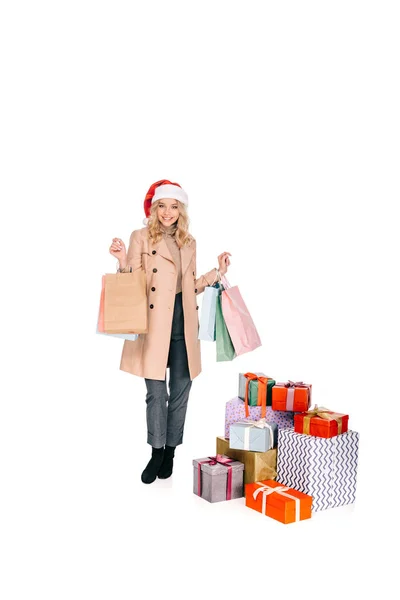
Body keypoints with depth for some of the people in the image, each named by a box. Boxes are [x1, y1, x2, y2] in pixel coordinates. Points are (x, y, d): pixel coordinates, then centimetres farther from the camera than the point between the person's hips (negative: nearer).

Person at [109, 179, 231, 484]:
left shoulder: (189, 242, 14)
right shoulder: (141, 237, 1)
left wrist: (218, 271, 13)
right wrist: (123, 260, -21)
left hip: (183, 323, 4)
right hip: (154, 324, -4)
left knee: (180, 390, 7)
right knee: (156, 391, -2)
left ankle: (170, 452, 21)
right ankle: (157, 452, 15)